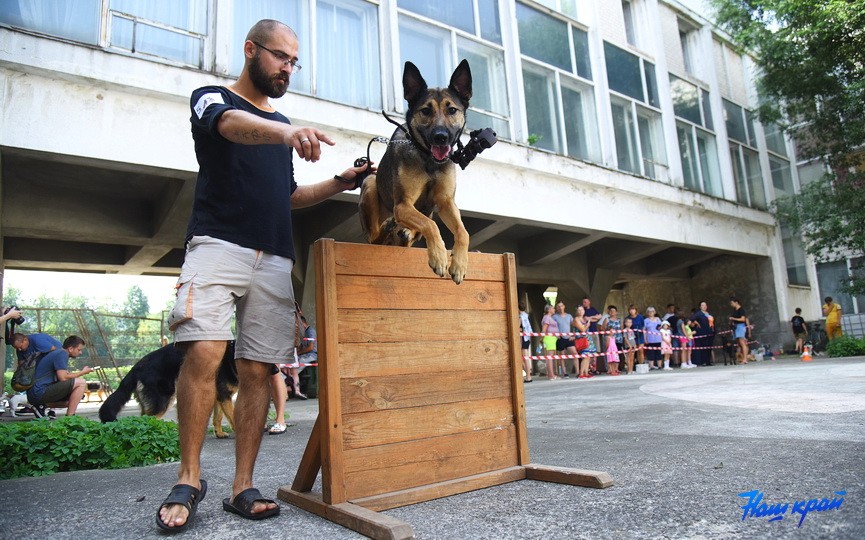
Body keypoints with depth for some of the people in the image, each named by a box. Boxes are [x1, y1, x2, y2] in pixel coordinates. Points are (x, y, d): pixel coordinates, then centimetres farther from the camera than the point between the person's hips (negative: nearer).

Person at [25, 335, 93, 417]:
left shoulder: (59, 352, 18)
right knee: (81, 382, -17)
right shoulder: (62, 354, -12)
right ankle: (69, 416, -16)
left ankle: (42, 406, 10)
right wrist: (82, 372, -9)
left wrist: (82, 372, 10)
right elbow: (63, 378, -21)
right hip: (41, 392, -10)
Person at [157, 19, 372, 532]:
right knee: (203, 354, -20)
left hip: (275, 259, 5)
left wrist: (340, 183, 13)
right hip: (218, 245, -4)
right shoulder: (212, 98, 9)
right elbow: (233, 125, -18)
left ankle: (243, 487, 4)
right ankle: (190, 479, -4)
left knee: (257, 370, -2)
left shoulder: (282, 124, 26)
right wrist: (286, 133, -39)